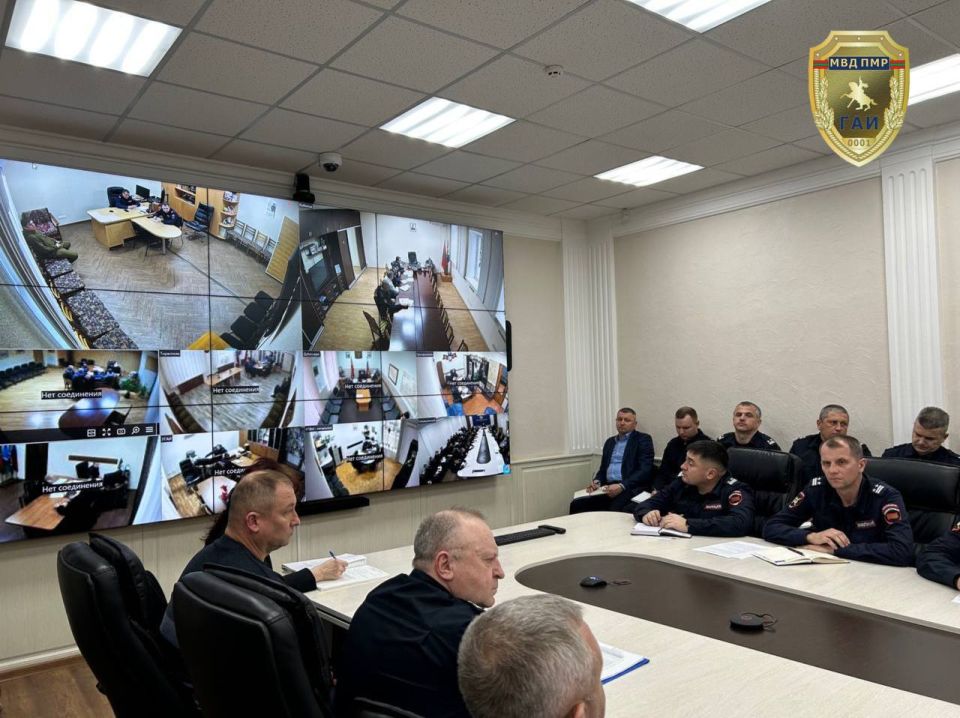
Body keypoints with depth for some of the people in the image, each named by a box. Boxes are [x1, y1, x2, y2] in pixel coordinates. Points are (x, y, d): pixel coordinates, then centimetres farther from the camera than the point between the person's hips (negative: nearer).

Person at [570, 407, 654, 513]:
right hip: (608, 489, 6)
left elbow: (645, 470, -8)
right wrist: (596, 482, 1)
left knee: (615, 509, -37)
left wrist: (621, 486, -20)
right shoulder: (610, 442, 23)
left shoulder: (643, 439, 4)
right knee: (576, 504, -17)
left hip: (631, 488, -6)